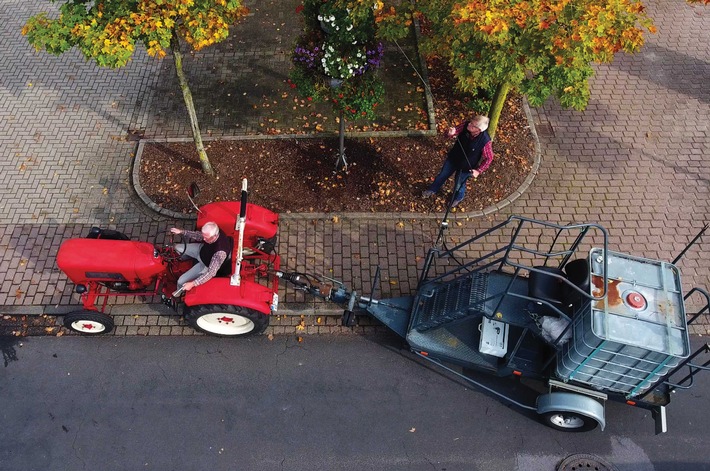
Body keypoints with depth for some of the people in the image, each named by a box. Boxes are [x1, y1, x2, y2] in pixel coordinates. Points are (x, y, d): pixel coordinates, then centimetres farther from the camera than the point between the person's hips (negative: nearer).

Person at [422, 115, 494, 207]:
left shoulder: (485, 141, -36)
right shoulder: (466, 125, -28)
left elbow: (489, 158, -20)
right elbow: (456, 130, -11)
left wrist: (479, 170, -22)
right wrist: (451, 133, -34)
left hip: (465, 167, -3)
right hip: (453, 158, 3)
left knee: (459, 185, 24)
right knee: (442, 175, 27)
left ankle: (458, 198, 59)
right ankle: (433, 189, 57)